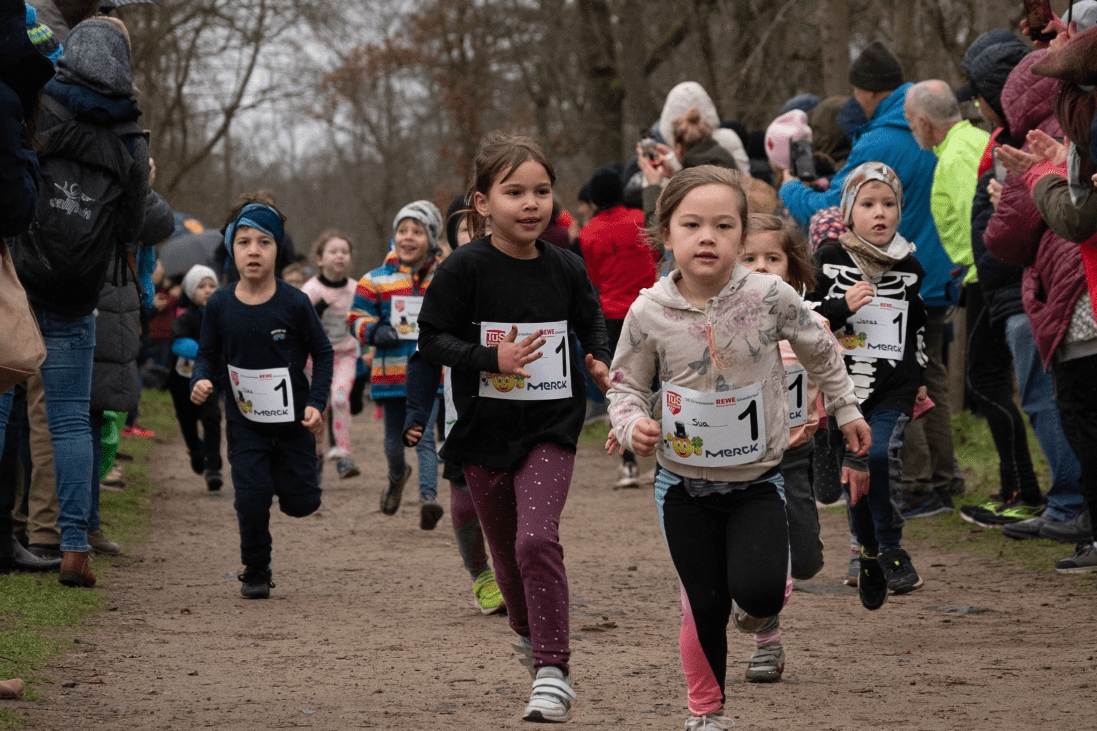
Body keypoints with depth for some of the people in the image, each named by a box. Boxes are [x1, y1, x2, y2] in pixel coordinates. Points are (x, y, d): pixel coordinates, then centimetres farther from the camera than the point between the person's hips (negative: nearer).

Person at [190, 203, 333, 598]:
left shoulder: (295, 303, -11)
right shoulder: (219, 305, -6)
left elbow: (323, 353, 0)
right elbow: (208, 354, 5)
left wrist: (316, 403, -10)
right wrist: (201, 380, -17)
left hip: (292, 421, 0)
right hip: (245, 422, 0)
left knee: (301, 502, 3)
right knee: (252, 499, -9)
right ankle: (255, 573, 12)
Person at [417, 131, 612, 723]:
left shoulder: (566, 269, -3)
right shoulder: (466, 268, -11)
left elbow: (590, 322, 14)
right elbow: (432, 339, -8)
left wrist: (601, 364, -5)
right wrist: (490, 358, -22)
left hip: (550, 429, -1)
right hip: (485, 431, 1)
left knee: (538, 540, -19)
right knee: (507, 551, 15)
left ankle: (552, 672, -15)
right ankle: (528, 633, 43)